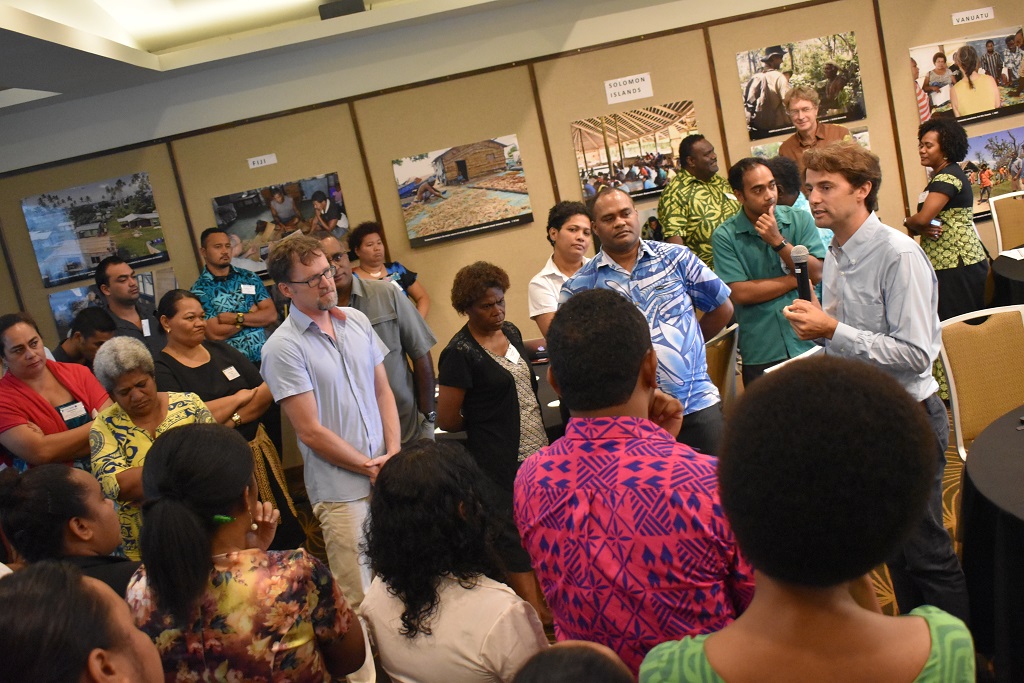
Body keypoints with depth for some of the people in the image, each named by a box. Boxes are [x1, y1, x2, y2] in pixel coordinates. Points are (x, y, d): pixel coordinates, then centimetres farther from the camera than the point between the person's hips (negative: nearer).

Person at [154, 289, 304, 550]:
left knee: (284, 533, 9)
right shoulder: (161, 369, -6)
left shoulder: (221, 350, 9)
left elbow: (267, 391, 1)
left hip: (257, 453, 5)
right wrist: (239, 397, -9)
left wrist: (232, 421, -14)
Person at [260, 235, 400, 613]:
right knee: (362, 602, -1)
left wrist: (394, 451, -1)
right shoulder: (282, 347, -11)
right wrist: (369, 467, -7)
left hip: (385, 475, 5)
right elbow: (310, 431, -11)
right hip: (341, 490, -5)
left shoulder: (356, 320, 8)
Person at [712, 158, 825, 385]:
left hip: (808, 343, 2)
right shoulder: (725, 237, -6)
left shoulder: (800, 219, 3)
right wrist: (797, 280, -6)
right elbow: (740, 293, -13)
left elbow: (816, 274, -5)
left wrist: (778, 241, -15)